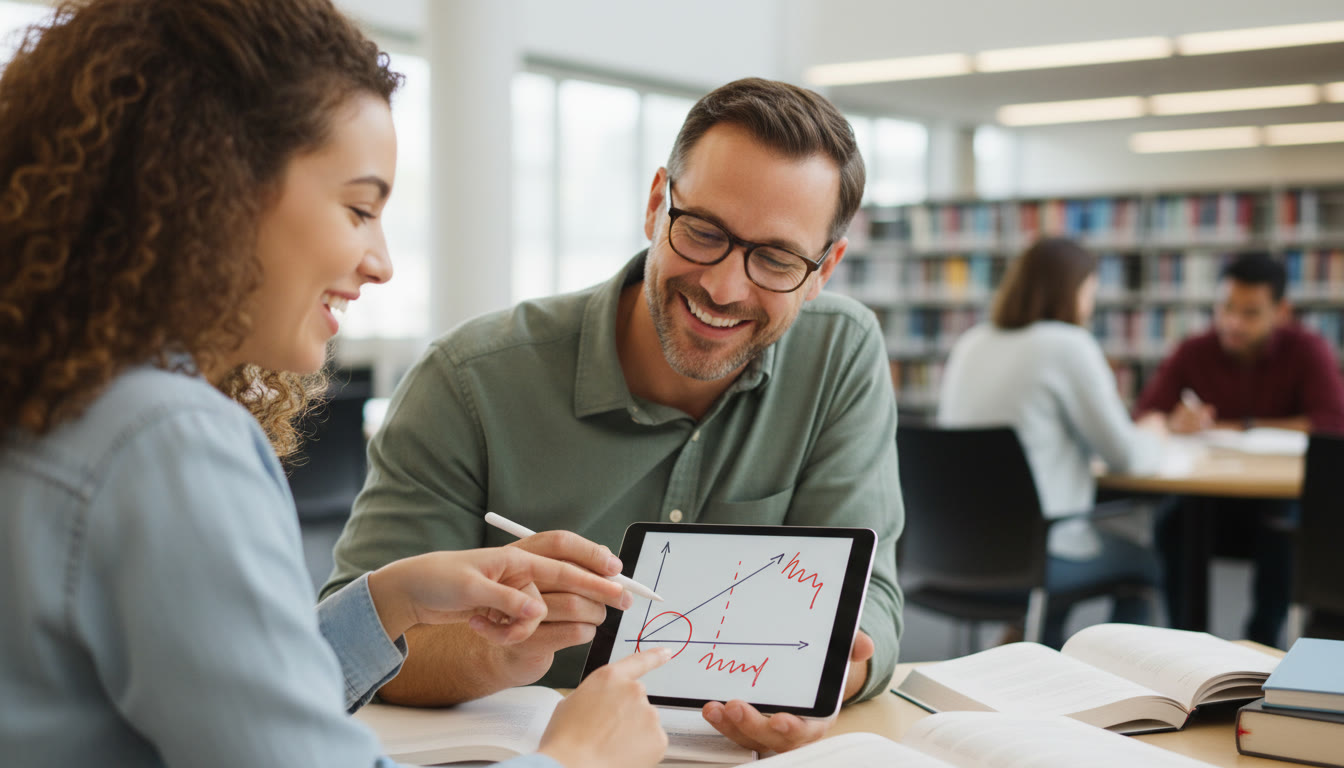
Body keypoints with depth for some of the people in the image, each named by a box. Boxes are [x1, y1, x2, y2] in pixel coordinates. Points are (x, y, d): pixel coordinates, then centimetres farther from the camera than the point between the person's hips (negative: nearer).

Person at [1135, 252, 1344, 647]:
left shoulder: (1307, 351, -8)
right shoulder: (1193, 352, -3)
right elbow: (1144, 419, -6)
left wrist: (1242, 428, -16)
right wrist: (1174, 423, -31)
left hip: (1279, 498, -1)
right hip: (1208, 498, 2)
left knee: (1283, 529, -32)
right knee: (1172, 522, -28)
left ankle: (1261, 649, -16)